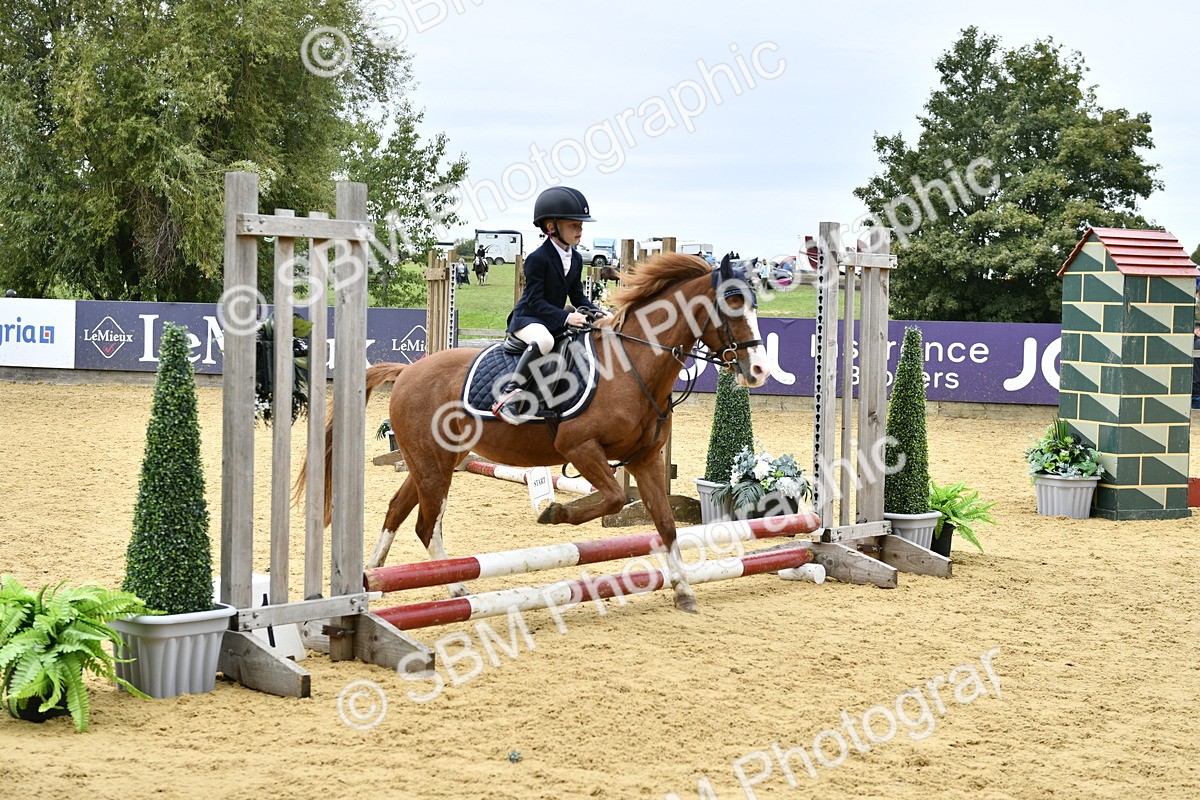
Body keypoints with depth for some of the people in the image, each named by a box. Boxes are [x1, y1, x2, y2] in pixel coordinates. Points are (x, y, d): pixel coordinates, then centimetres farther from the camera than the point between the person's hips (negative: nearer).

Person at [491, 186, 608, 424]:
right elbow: (535, 301, -19)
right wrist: (565, 317, -28)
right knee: (544, 340, -41)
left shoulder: (576, 259, 9)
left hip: (558, 321, 9)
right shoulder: (538, 259, -15)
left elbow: (578, 297, 14)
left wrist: (597, 314, -5)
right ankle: (509, 394, -40)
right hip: (527, 319, -9)